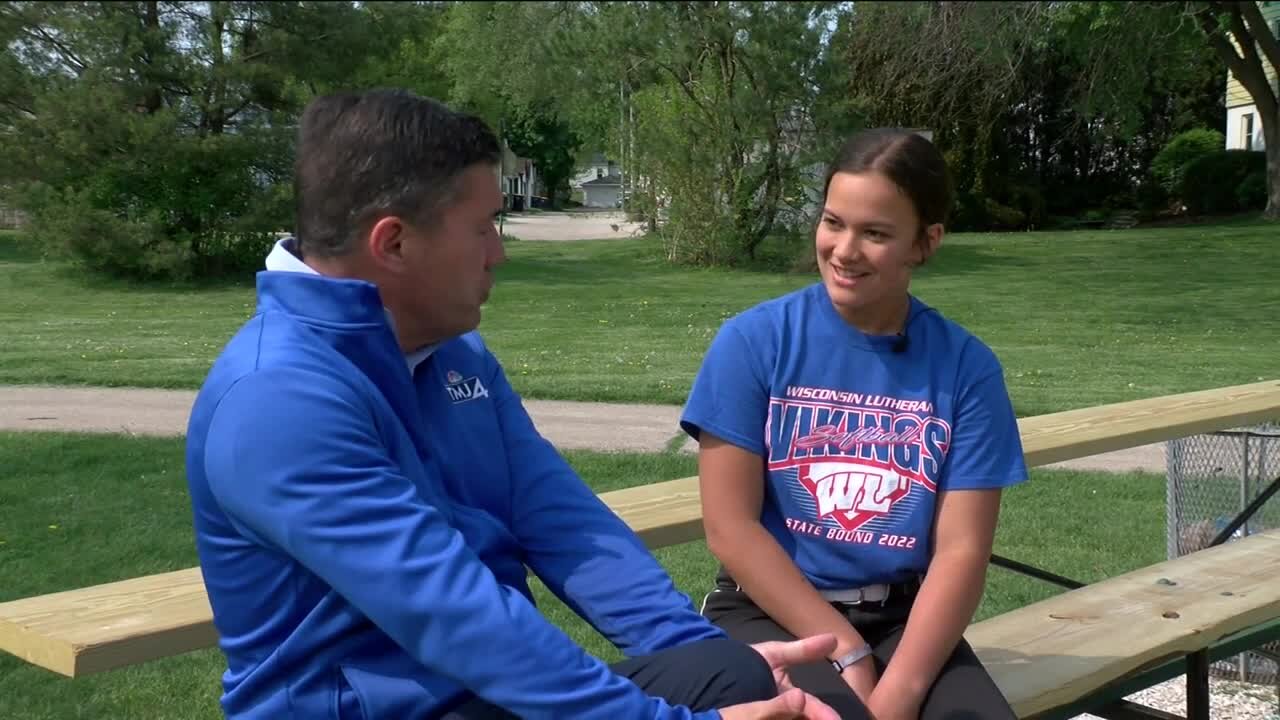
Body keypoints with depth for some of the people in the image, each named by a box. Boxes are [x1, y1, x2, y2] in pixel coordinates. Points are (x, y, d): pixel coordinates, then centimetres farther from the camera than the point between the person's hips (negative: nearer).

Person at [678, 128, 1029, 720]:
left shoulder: (967, 366, -1)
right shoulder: (753, 339, -5)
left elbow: (961, 550, -4)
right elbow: (731, 528, -8)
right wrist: (845, 653, -12)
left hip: (902, 617, 2)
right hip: (768, 611, -2)